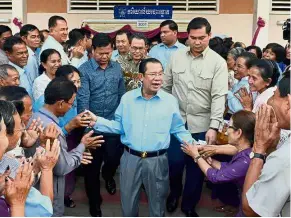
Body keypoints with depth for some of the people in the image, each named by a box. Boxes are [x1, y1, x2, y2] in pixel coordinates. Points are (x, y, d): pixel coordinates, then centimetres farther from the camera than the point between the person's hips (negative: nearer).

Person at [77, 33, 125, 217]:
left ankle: (108, 176, 43)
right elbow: (83, 99, -17)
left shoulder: (117, 68, 4)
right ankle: (94, 201, 29)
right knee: (92, 166, 9)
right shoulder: (84, 70, -10)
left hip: (114, 124, 3)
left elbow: (122, 94, 10)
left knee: (114, 158, 5)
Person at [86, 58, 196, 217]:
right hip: (130, 158, 1)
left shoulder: (170, 101, -3)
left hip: (157, 160, -1)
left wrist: (192, 144, -12)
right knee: (128, 204, 17)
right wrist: (97, 121, -8)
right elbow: (119, 126, 3)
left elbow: (178, 129, 2)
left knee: (157, 205, 17)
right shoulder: (127, 98, 0)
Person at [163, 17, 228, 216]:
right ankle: (174, 193, 36)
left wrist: (214, 127, -20)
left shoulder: (218, 62, -8)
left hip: (201, 124, -1)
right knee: (174, 162, 5)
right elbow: (166, 86, 9)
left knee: (196, 165, 9)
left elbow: (219, 97, -12)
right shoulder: (176, 57, 2)